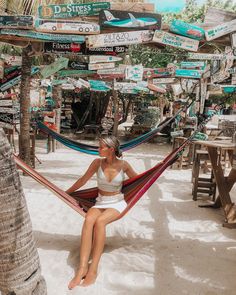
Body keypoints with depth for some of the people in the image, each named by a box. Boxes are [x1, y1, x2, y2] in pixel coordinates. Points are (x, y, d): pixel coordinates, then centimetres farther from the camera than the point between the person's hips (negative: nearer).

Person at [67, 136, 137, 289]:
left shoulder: (123, 165, -6)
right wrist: (67, 192, 20)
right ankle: (82, 268, -38)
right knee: (89, 220, -34)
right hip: (100, 202, 2)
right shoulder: (98, 162, -3)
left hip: (117, 203, -2)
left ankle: (93, 269, -32)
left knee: (100, 221, -36)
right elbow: (83, 180, 12)